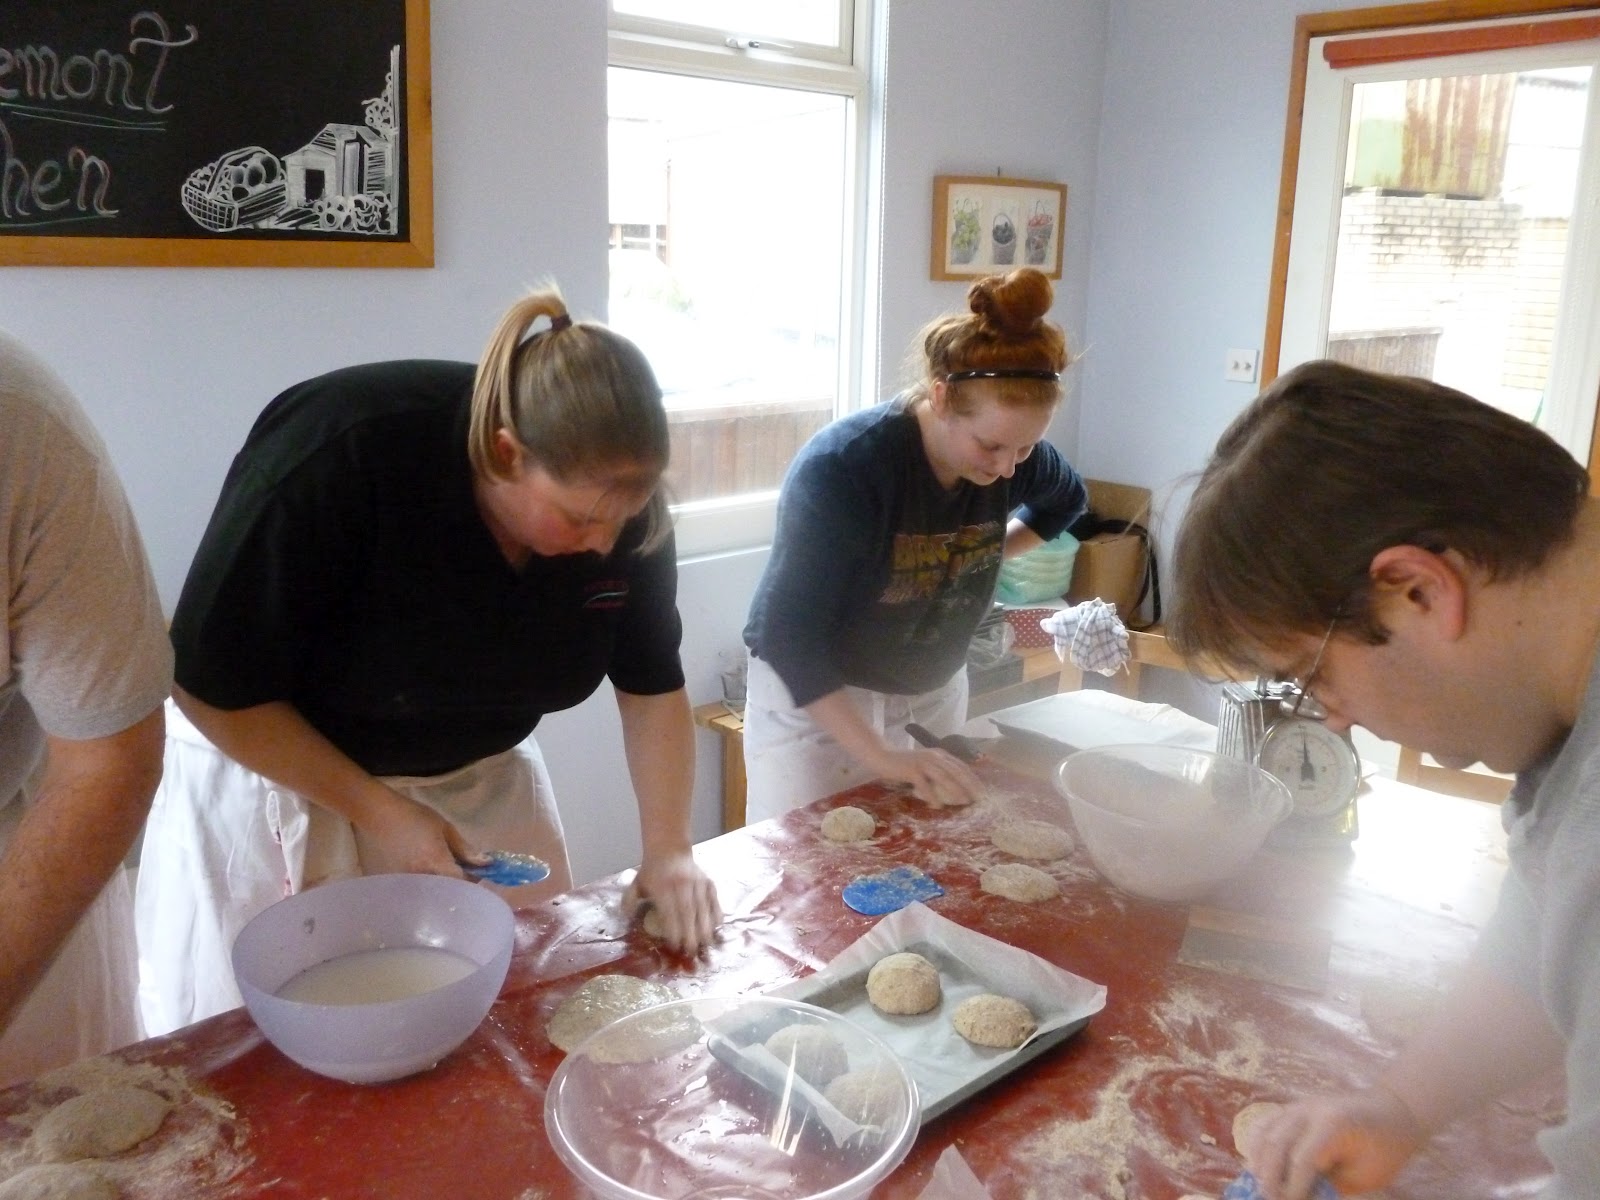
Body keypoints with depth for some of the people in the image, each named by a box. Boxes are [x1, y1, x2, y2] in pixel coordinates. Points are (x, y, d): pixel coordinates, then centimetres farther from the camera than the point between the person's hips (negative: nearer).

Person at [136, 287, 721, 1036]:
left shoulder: (619, 496, -18)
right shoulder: (336, 455, -32)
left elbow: (652, 686, -7)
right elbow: (216, 688, -22)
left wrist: (668, 850, -17)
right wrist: (375, 810, -21)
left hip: (480, 773, 4)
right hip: (274, 770, -3)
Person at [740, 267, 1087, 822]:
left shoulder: (1015, 458, -11)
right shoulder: (841, 466, -29)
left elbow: (1067, 500, 15)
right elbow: (789, 636, -29)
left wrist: (982, 557, 1)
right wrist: (882, 755, -32)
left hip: (934, 693, 5)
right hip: (816, 698, -5)